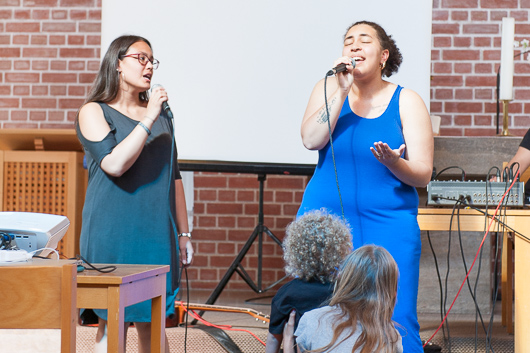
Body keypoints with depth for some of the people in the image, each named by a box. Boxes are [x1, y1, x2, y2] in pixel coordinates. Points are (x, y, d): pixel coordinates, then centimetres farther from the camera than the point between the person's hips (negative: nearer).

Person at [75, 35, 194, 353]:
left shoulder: (162, 115, 14)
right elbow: (114, 164, -16)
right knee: (112, 322, -3)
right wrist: (149, 119, -14)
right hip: (113, 235, -4)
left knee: (153, 321, 5)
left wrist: (183, 233, 14)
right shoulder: (94, 112, 0)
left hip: (157, 233, 4)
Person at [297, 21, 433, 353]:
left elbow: (422, 176, -4)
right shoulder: (328, 90, 6)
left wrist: (394, 163, -25)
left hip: (390, 226, -1)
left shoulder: (407, 102, 1)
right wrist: (342, 90, -15)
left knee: (396, 325, -8)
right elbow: (311, 139, -12)